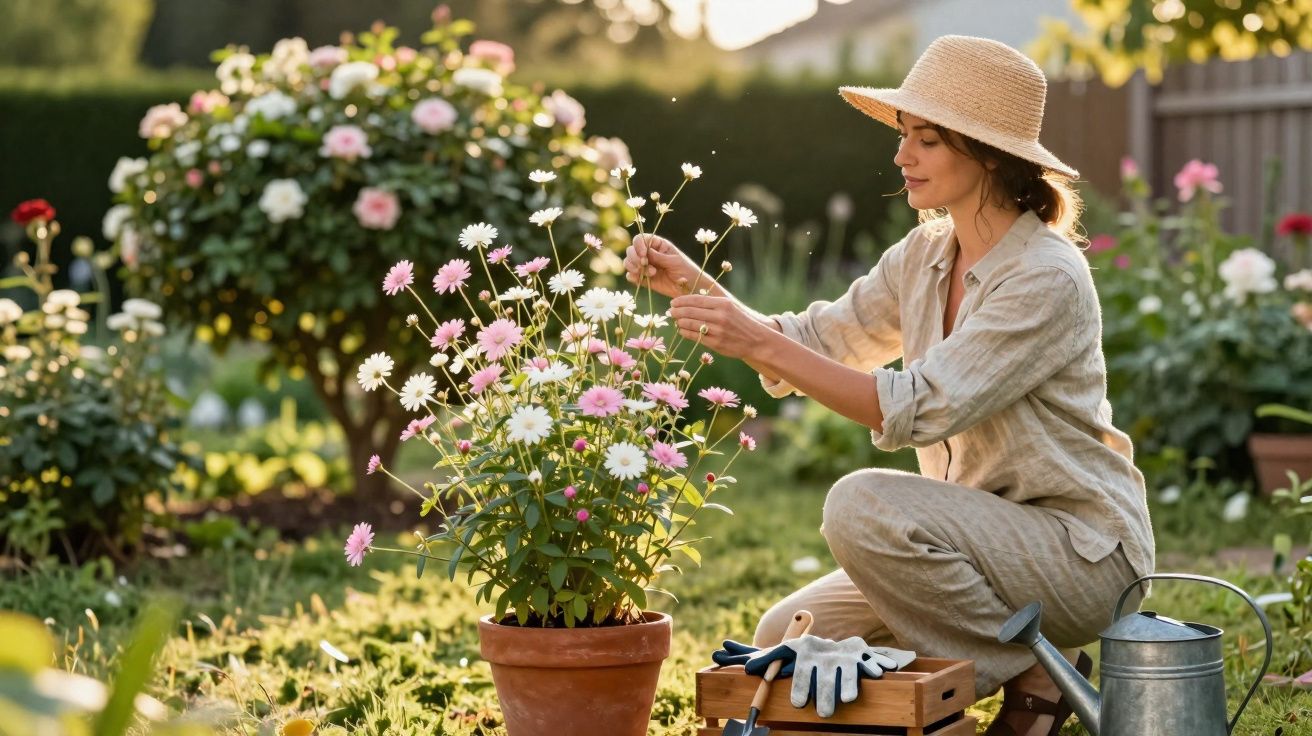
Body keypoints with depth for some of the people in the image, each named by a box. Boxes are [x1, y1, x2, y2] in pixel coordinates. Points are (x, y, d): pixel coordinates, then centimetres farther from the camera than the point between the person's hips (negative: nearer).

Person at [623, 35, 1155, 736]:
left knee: (864, 503, -29)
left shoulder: (1048, 278, -21)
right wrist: (693, 284, -6)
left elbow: (917, 408, -28)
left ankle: (1036, 677, -10)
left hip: (1081, 548, -8)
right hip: (983, 537, 8)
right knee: (787, 640, -3)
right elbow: (817, 343, 8)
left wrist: (763, 344, -31)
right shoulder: (924, 256, 5)